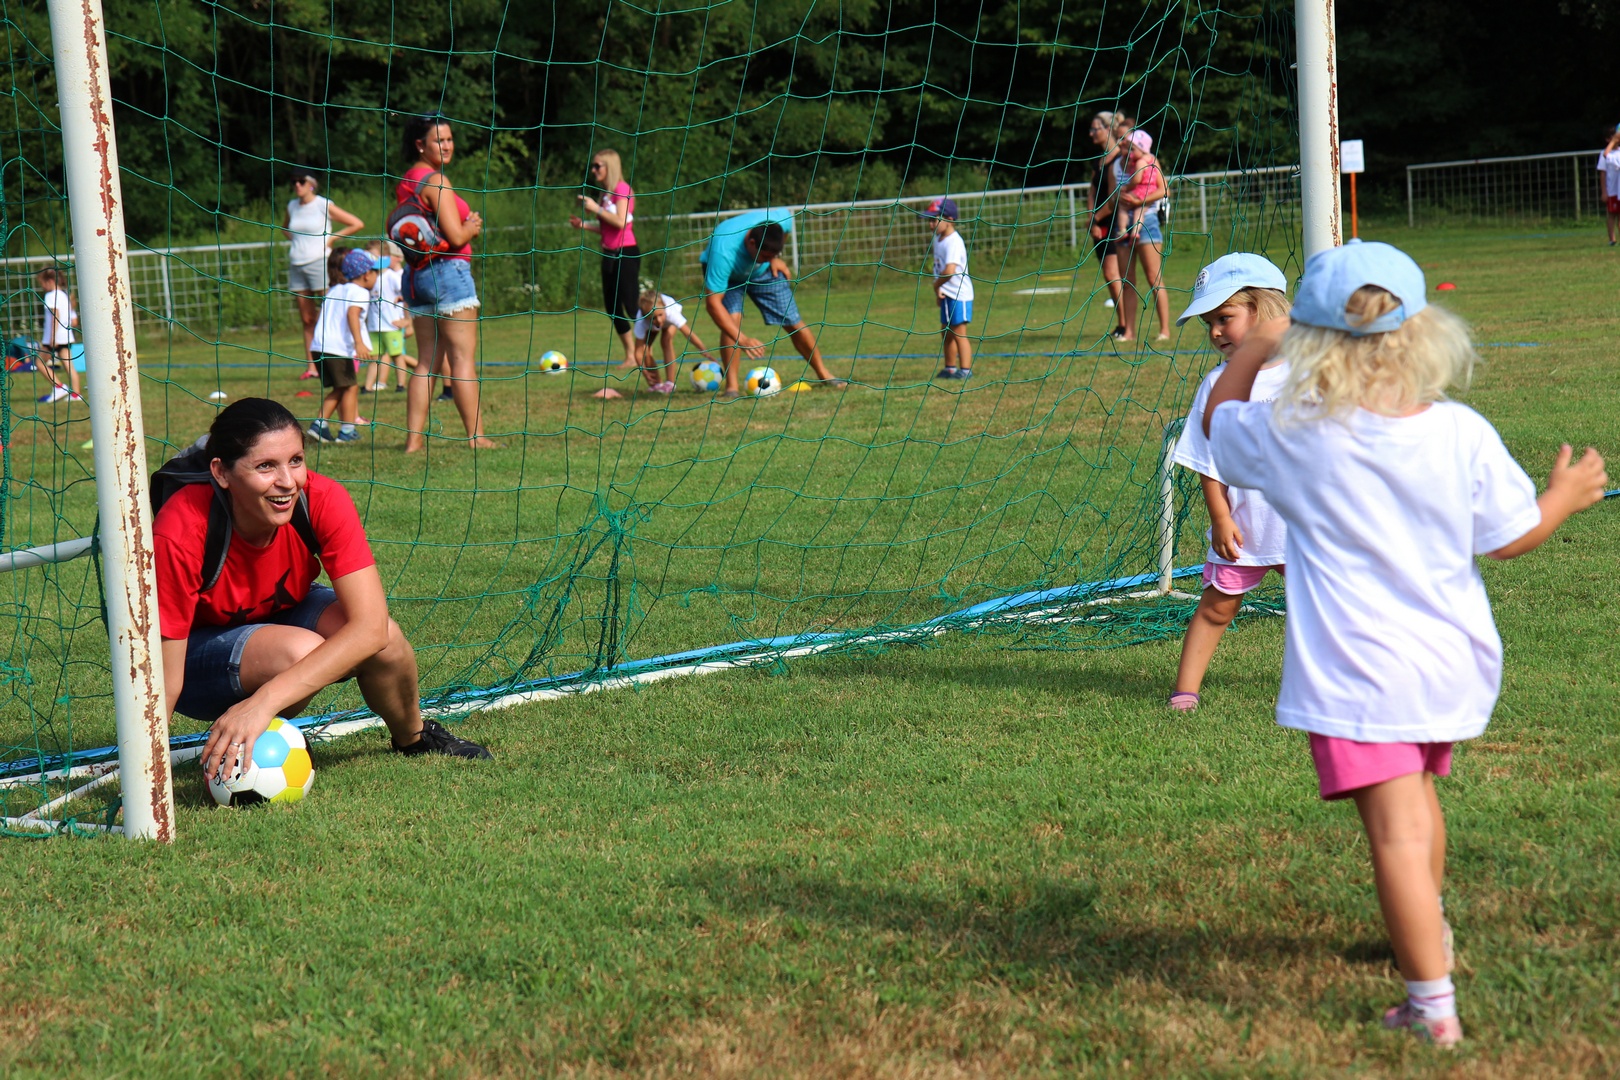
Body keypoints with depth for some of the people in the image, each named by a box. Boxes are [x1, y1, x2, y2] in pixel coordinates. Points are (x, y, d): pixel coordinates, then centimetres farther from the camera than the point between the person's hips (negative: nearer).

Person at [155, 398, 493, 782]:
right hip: (198, 646, -4)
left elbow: (371, 627, -35)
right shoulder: (181, 534, -36)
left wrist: (264, 701, -45)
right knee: (300, 650, -35)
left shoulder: (322, 501, -28)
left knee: (385, 641, -26)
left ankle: (414, 737, 7)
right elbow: (164, 679, -33)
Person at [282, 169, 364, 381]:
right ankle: (311, 366, 5)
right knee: (307, 319, 5)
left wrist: (332, 237, -3)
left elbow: (357, 224, -2)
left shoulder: (324, 205, -4)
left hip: (318, 262, -6)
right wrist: (293, 239, 14)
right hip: (296, 266, 6)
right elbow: (285, 228, 34)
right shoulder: (292, 206, 12)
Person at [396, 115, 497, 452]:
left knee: (427, 361, 9)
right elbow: (457, 236, -17)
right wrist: (474, 225, 5)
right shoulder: (435, 181, -12)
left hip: (416, 274, 8)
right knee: (464, 358, -5)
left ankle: (414, 437, 5)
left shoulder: (405, 182, 15)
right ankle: (476, 436, -5)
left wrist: (467, 225, 9)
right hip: (448, 271, -8)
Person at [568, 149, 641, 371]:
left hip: (625, 253, -10)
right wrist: (585, 225, 7)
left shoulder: (622, 189, -10)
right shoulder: (606, 192, 15)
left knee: (631, 305, -12)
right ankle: (630, 356, 13)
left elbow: (620, 222, -20)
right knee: (612, 308, 9)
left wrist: (596, 209, -15)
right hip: (609, 254, 10)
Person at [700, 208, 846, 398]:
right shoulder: (724, 252, -46)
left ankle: (823, 374, 17)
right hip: (726, 273, -3)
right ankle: (731, 387, -21)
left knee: (793, 322, -1)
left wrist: (774, 258, -8)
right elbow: (712, 302, -43)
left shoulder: (781, 219, -34)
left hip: (763, 271, 3)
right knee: (732, 318, -28)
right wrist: (742, 340, -49)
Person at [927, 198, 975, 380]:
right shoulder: (938, 239, 9)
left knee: (959, 333, -6)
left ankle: (965, 370, -2)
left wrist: (936, 284, -15)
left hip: (959, 293, -10)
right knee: (946, 332, 18)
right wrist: (938, 289, -2)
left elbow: (949, 271, -32)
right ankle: (950, 368, 28)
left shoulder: (954, 242, -20)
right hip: (946, 294, 10)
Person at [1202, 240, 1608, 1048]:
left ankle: (1433, 1007, -8)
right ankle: (1429, 934, 50)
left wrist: (1253, 346, 20)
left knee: (1396, 830, -6)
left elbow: (1217, 420, 7)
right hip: (1451, 665, 5)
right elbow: (1513, 535, 2)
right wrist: (1566, 496, 21)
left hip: (1356, 677, -4)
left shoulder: (1294, 436, -13)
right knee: (1418, 801, 29)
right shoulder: (1462, 435, -9)